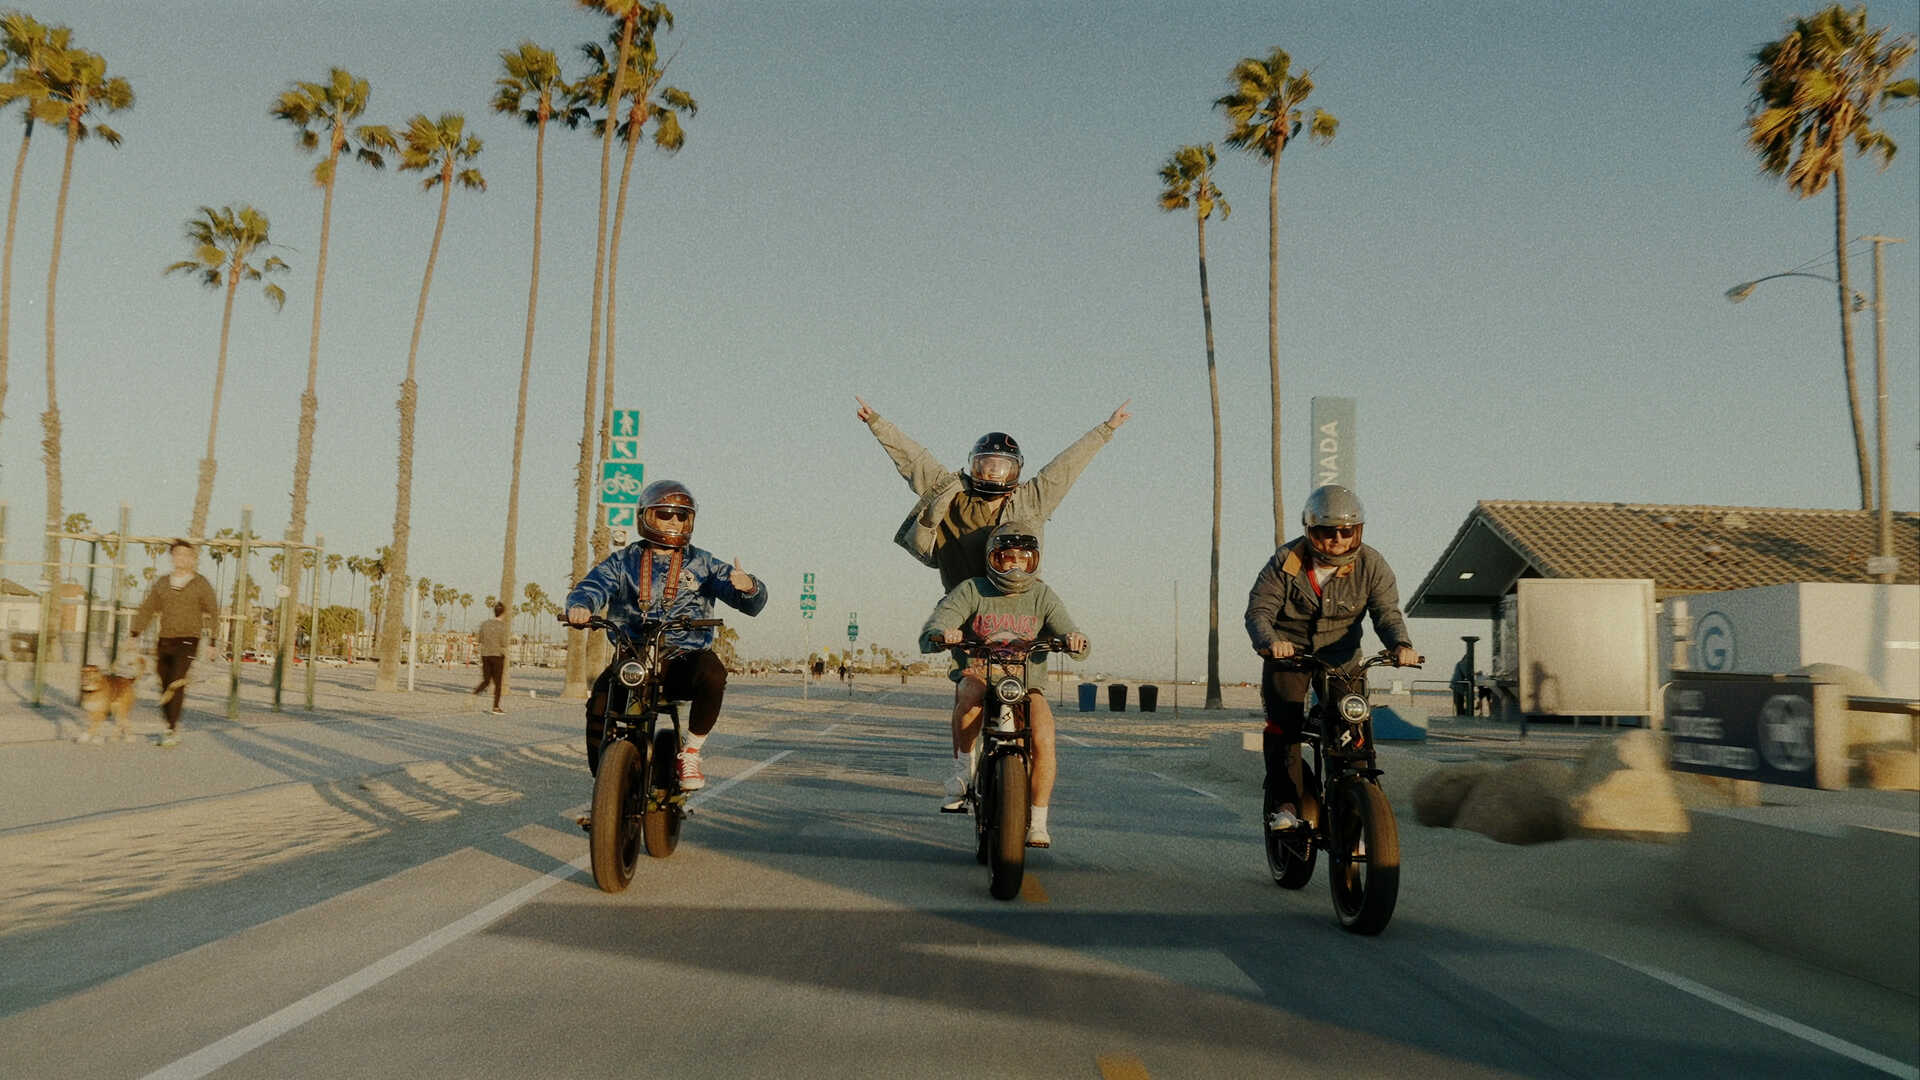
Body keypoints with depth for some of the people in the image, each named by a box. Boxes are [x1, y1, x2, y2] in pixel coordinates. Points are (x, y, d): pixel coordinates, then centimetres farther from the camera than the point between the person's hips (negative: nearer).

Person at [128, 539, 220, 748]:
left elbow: (213, 613, 4)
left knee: (177, 684, -15)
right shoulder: (162, 583, 13)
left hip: (187, 640, -5)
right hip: (164, 641, 5)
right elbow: (147, 609, 16)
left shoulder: (201, 585, 3)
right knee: (165, 686, 7)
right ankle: (171, 726, 19)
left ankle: (173, 730, -14)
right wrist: (135, 634, 8)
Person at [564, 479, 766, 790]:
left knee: (713, 675, -34)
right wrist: (580, 605, -28)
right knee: (599, 703, -26)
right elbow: (592, 585, -3)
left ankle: (690, 752, -13)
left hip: (685, 659, 0)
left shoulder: (702, 564, 11)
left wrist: (748, 586, -23)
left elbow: (753, 603, 3)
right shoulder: (623, 561, 13)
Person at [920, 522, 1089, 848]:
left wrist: (1074, 641, -36)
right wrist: (942, 634, -42)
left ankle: (1038, 823, -11)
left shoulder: (1042, 596, 0)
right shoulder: (972, 591, -5)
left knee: (1044, 738, -25)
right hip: (978, 672, -1)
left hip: (1027, 684, 1)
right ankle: (963, 767, -15)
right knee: (974, 690, -37)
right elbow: (929, 634, -17)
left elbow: (1072, 638, -10)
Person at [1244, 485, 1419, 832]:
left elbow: (1387, 612, -13)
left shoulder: (1372, 565, -7)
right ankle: (1285, 803, -10)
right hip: (1289, 652, -1)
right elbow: (1259, 609, -15)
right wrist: (1269, 642, -37)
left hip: (1342, 657, 1)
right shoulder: (1286, 561, -12)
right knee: (1283, 722, -19)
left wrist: (1400, 644, -36)